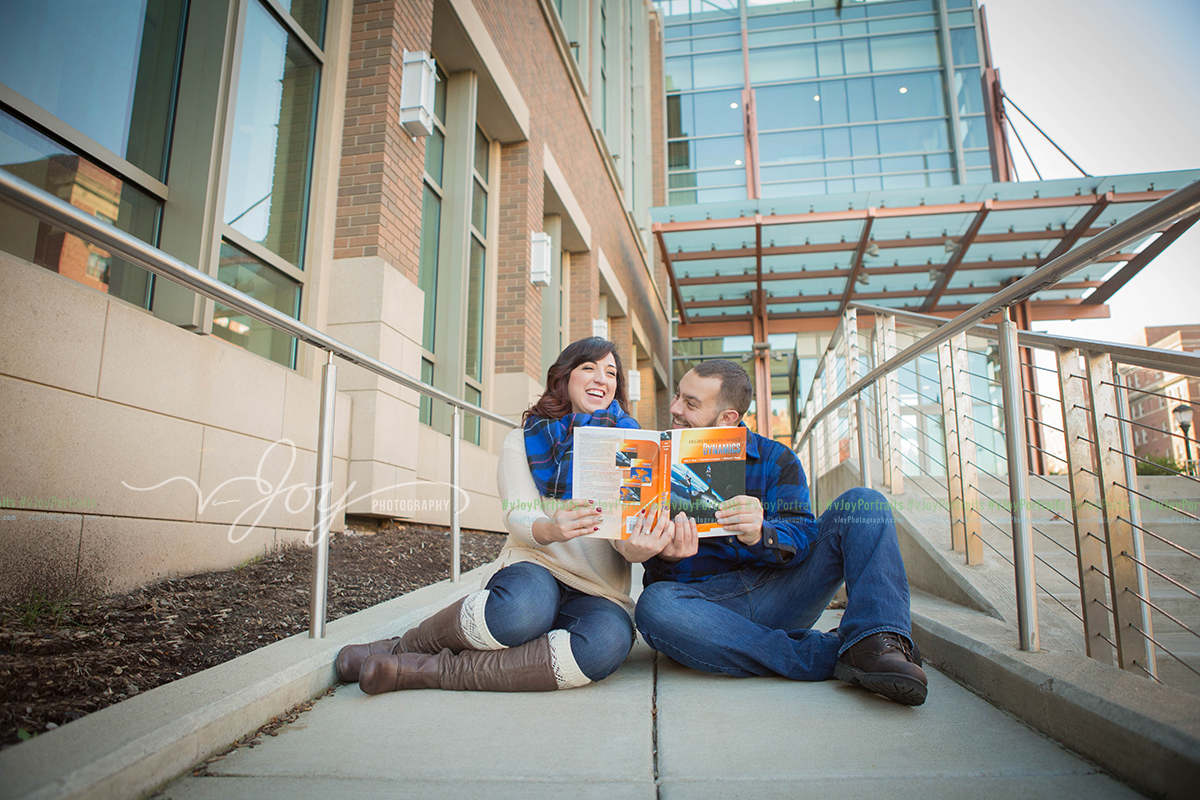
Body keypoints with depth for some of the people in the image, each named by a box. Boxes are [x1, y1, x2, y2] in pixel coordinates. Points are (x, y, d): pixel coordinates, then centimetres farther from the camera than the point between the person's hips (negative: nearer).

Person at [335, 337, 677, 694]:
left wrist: (636, 548, -28)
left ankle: (435, 670, -25)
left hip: (599, 590, 2)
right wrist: (550, 530, -31)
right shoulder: (523, 441, 7)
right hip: (534, 569, -1)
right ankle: (404, 647, -12)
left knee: (607, 642, -35)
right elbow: (518, 517, -6)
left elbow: (630, 527, -1)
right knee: (525, 605, -39)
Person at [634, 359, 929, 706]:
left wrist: (761, 535, -30)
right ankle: (829, 655, -29)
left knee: (862, 503, -11)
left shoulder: (776, 459, 8)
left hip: (779, 594, 1)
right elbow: (659, 572, 1)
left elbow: (802, 535, -6)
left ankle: (875, 643, -32)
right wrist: (664, 559, -25)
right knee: (654, 605, -36)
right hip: (707, 601, -1)